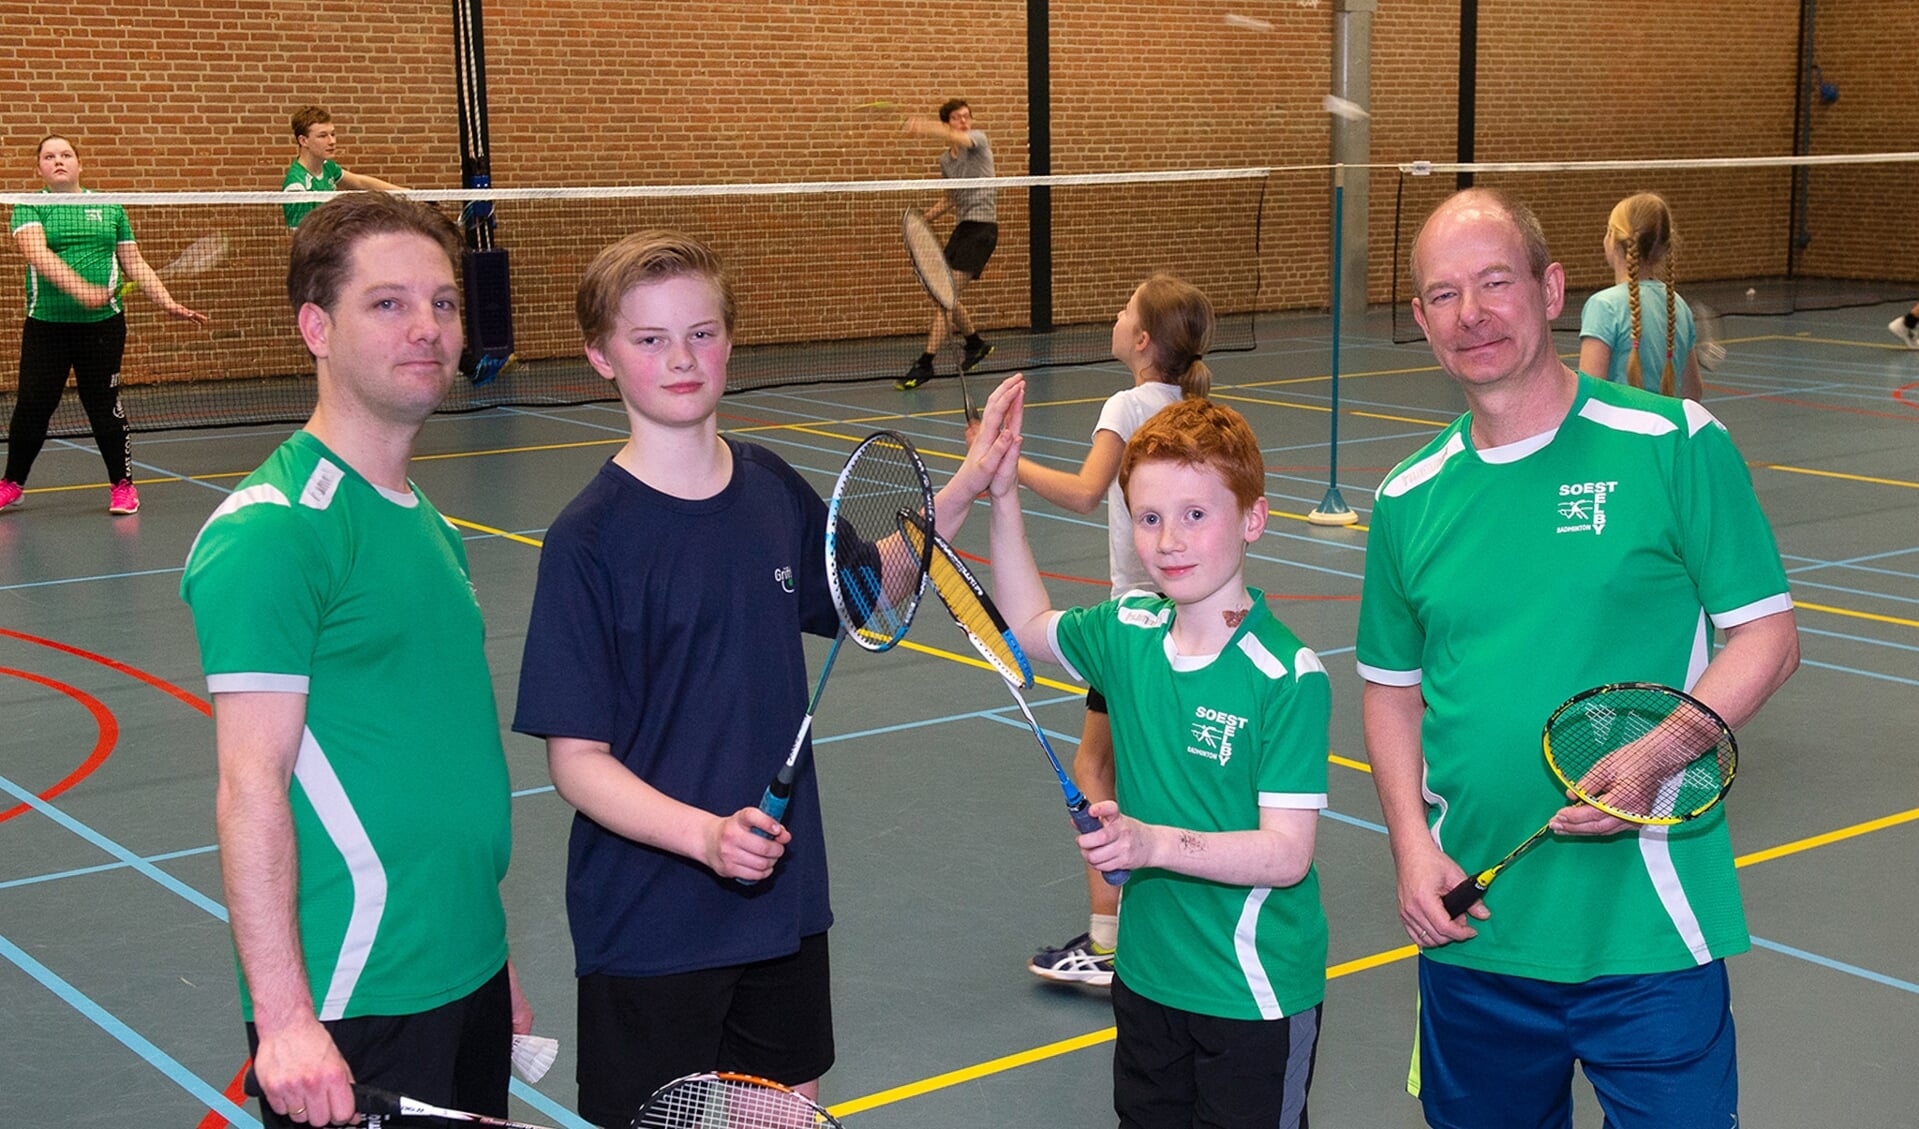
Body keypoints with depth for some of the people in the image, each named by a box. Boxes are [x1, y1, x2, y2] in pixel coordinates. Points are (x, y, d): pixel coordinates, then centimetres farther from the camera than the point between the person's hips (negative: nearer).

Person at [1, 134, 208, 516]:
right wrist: (79, 288, -31)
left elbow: (135, 265, 12)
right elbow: (37, 254, -16)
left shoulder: (109, 208, 11)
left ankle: (122, 485, 16)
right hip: (45, 326, -1)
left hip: (102, 326, 1)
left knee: (105, 406, 2)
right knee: (31, 406, 4)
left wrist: (169, 303, 2)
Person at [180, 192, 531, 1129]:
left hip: (468, 979, 8)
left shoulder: (427, 523, 11)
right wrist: (285, 1021, -23)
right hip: (350, 1013, -8)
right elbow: (252, 790, -20)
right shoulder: (271, 532, -16)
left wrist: (487, 956, 18)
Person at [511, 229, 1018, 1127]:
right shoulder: (588, 540, -17)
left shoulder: (774, 490, 0)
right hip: (648, 926, -5)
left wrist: (957, 496, 5)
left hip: (783, 901, 6)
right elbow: (576, 759, -17)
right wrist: (703, 834, -31)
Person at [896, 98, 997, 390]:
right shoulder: (945, 160, 14)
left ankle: (925, 364, -16)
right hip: (962, 226, 8)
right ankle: (976, 343, 37)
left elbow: (958, 138, -30)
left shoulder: (979, 139, -6)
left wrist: (926, 127, -49)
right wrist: (928, 215, 7)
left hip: (981, 226, -8)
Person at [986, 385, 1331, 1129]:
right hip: (1147, 977, 6)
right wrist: (1003, 497, 11)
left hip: (1255, 996, -6)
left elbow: (1286, 852, -22)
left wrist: (1155, 843, -33)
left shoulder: (1287, 674, -20)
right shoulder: (1126, 633, -2)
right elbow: (1027, 622, 20)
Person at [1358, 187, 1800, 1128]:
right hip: (1471, 931, 4)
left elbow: (1767, 636, -3)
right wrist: (1413, 847, -1)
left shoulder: (1675, 444, -5)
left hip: (1648, 936, -4)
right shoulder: (1408, 501, 6)